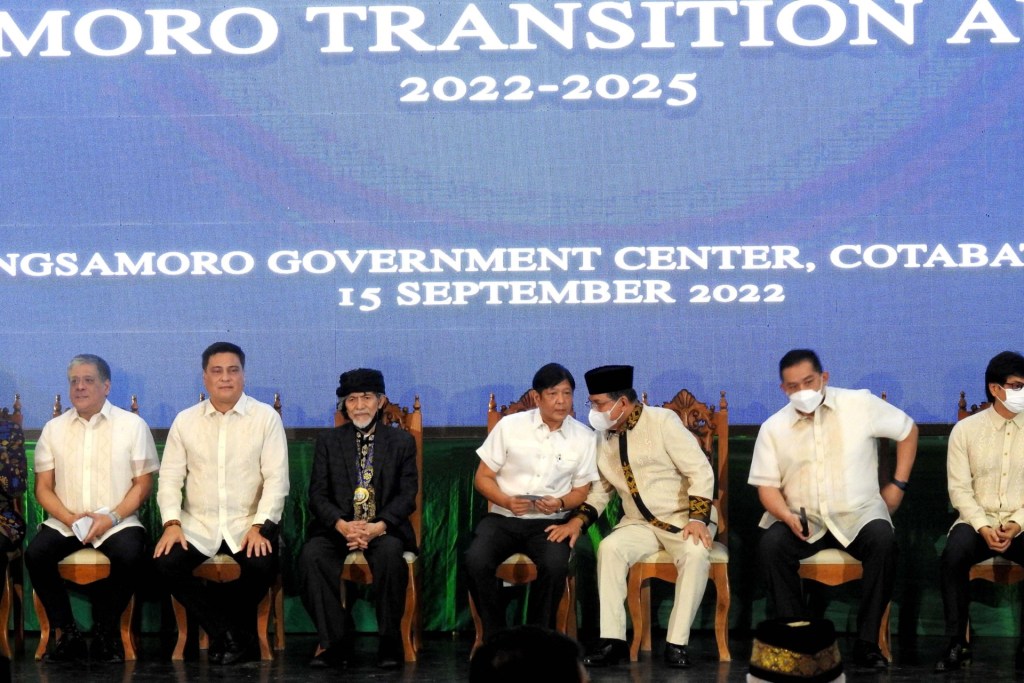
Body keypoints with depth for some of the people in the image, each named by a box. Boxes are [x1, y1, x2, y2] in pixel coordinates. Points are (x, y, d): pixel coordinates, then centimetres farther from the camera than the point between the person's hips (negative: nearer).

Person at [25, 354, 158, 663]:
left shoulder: (132, 425, 5)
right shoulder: (54, 428, 12)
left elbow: (143, 483, 1)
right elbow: (43, 487, 8)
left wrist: (112, 517, -14)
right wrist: (69, 518, -11)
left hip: (117, 522, -2)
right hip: (64, 522, 2)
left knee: (130, 555, -33)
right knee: (35, 554, -26)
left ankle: (105, 631, -9)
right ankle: (69, 634, -12)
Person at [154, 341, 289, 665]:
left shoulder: (266, 417, 0)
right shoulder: (185, 421, 8)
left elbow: (276, 478, -5)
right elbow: (170, 477, 5)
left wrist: (260, 526, -17)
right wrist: (172, 523, -11)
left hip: (247, 524, -2)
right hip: (197, 525, 2)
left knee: (262, 566, -31)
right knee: (167, 563, -24)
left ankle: (233, 628, 0)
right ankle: (225, 631, -6)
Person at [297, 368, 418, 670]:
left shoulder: (401, 441, 10)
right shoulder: (328, 442, 13)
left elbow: (407, 494, 1)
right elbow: (318, 495, 4)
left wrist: (378, 527, -17)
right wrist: (342, 525, -17)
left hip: (384, 528, -1)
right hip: (338, 527, 1)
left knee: (390, 552, -36)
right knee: (311, 555, -30)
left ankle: (390, 642, -21)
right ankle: (336, 640, -21)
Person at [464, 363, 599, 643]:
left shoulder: (583, 438, 4)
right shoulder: (509, 426, 2)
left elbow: (581, 491, 11)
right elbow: (482, 477, 5)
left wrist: (560, 503, -12)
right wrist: (507, 501, -15)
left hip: (549, 523, 0)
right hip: (502, 517, 0)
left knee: (556, 565, -33)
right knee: (476, 561, -29)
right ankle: (495, 635, -9)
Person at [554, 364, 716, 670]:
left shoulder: (662, 421, -9)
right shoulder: (604, 437, 7)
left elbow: (701, 471, -12)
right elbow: (602, 487, 16)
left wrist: (698, 518, -23)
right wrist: (579, 519, -2)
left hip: (682, 519, -4)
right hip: (639, 524, 4)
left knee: (695, 553, -34)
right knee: (609, 547, -26)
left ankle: (677, 643, -27)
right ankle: (612, 639, -23)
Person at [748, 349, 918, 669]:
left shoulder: (860, 404, -1)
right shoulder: (773, 428, 4)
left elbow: (907, 430, 10)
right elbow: (767, 485, 2)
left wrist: (898, 485, 6)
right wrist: (787, 516, -18)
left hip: (858, 513, -1)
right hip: (803, 519, 1)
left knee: (883, 539, -33)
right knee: (770, 545, -30)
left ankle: (867, 642, -23)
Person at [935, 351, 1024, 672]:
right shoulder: (965, 430, 2)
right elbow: (960, 488, -2)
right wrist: (983, 527, -16)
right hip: (977, 521, 0)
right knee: (953, 556, -33)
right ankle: (957, 643, -20)